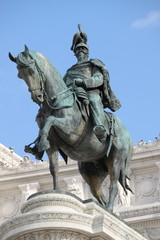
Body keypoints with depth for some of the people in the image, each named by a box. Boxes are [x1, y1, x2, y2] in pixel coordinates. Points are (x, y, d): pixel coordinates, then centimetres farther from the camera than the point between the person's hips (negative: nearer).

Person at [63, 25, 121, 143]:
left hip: (92, 92, -4)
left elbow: (99, 79, 5)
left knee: (94, 99, -41)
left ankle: (101, 129, -66)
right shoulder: (70, 71, 39)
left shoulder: (94, 65, 25)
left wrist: (82, 81, -12)